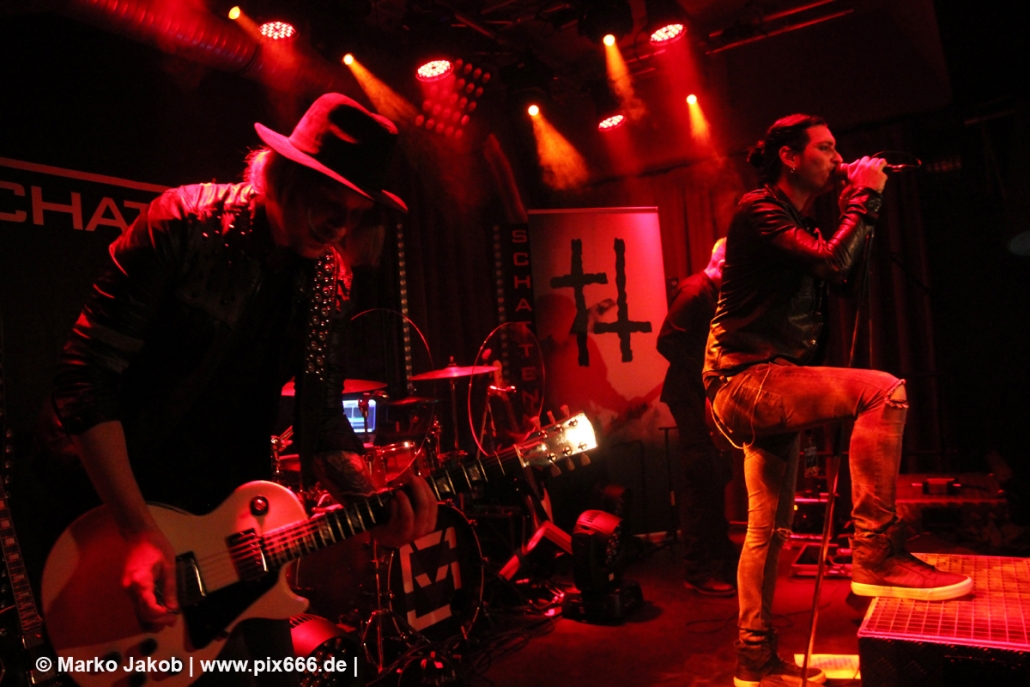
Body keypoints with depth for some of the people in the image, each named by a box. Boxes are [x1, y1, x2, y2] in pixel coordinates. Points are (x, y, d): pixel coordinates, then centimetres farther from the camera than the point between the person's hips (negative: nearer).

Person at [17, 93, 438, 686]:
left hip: (225, 502, 5)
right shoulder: (184, 225, -18)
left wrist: (372, 490, -25)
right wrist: (140, 531, -26)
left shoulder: (329, 281, -2)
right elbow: (88, 376, -20)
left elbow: (321, 419, -4)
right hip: (108, 491, -5)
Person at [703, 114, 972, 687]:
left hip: (768, 390, 10)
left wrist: (862, 205, 15)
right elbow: (834, 263, -19)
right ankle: (877, 553, -20)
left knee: (770, 528, 12)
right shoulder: (759, 210, -6)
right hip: (748, 379, -10)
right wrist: (864, 197, -5)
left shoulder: (797, 221, 23)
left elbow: (847, 277, 20)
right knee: (884, 391, -23)